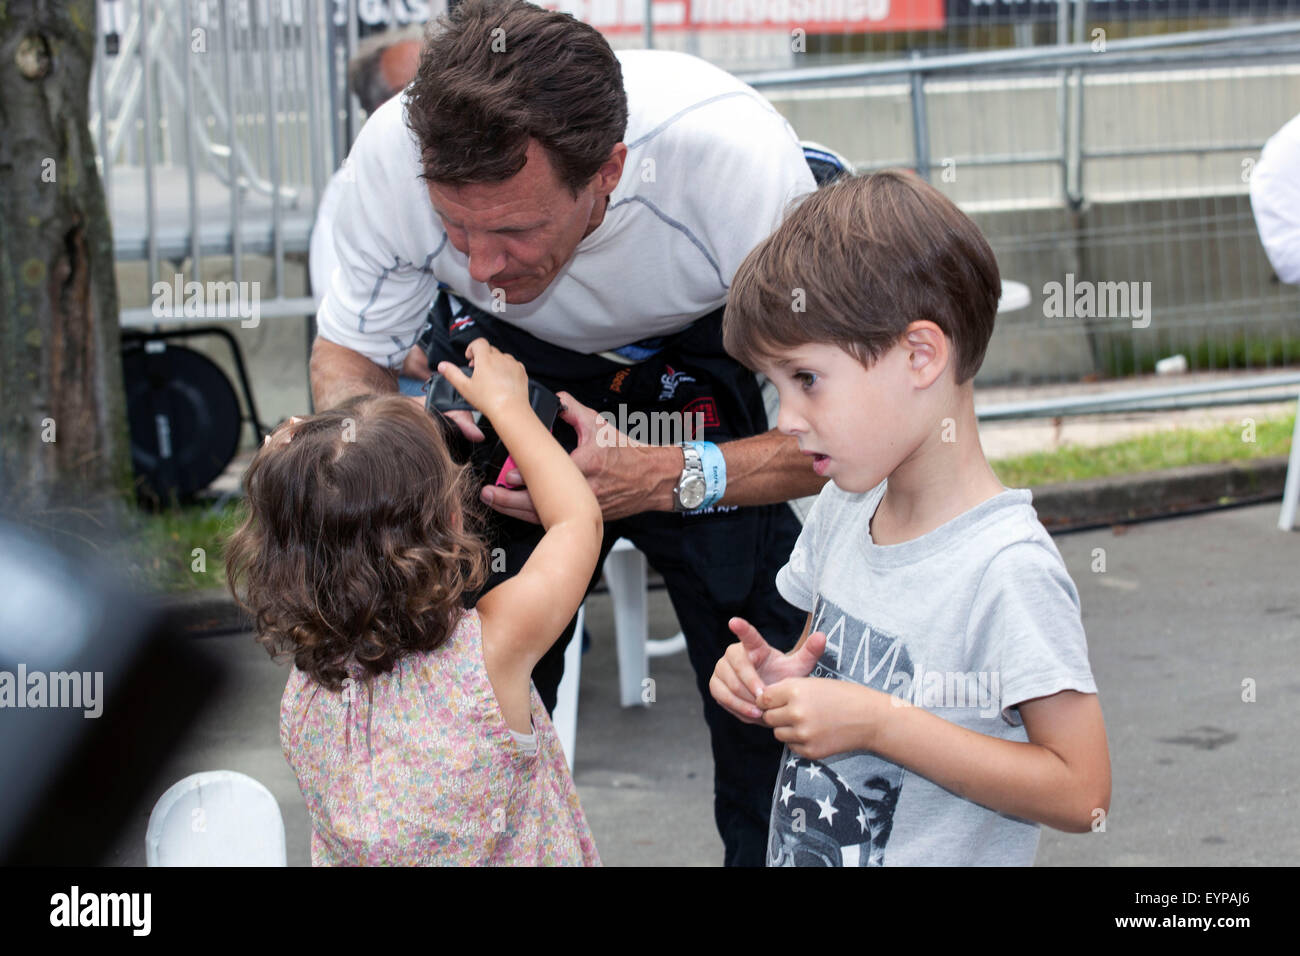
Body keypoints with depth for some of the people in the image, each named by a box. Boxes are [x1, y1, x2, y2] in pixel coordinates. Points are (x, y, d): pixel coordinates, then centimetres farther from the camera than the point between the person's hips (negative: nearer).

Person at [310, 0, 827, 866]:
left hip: (696, 364, -1)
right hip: (508, 360, 2)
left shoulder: (740, 157, -37)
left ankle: (768, 851, 14)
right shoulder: (396, 152, -30)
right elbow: (347, 354, -11)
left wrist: (664, 478, -43)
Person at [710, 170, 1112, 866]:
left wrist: (877, 723, -27)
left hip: (936, 855, -6)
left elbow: (1080, 794, -25)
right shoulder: (841, 509, -2)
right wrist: (776, 681, -8)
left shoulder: (1009, 567, -24)